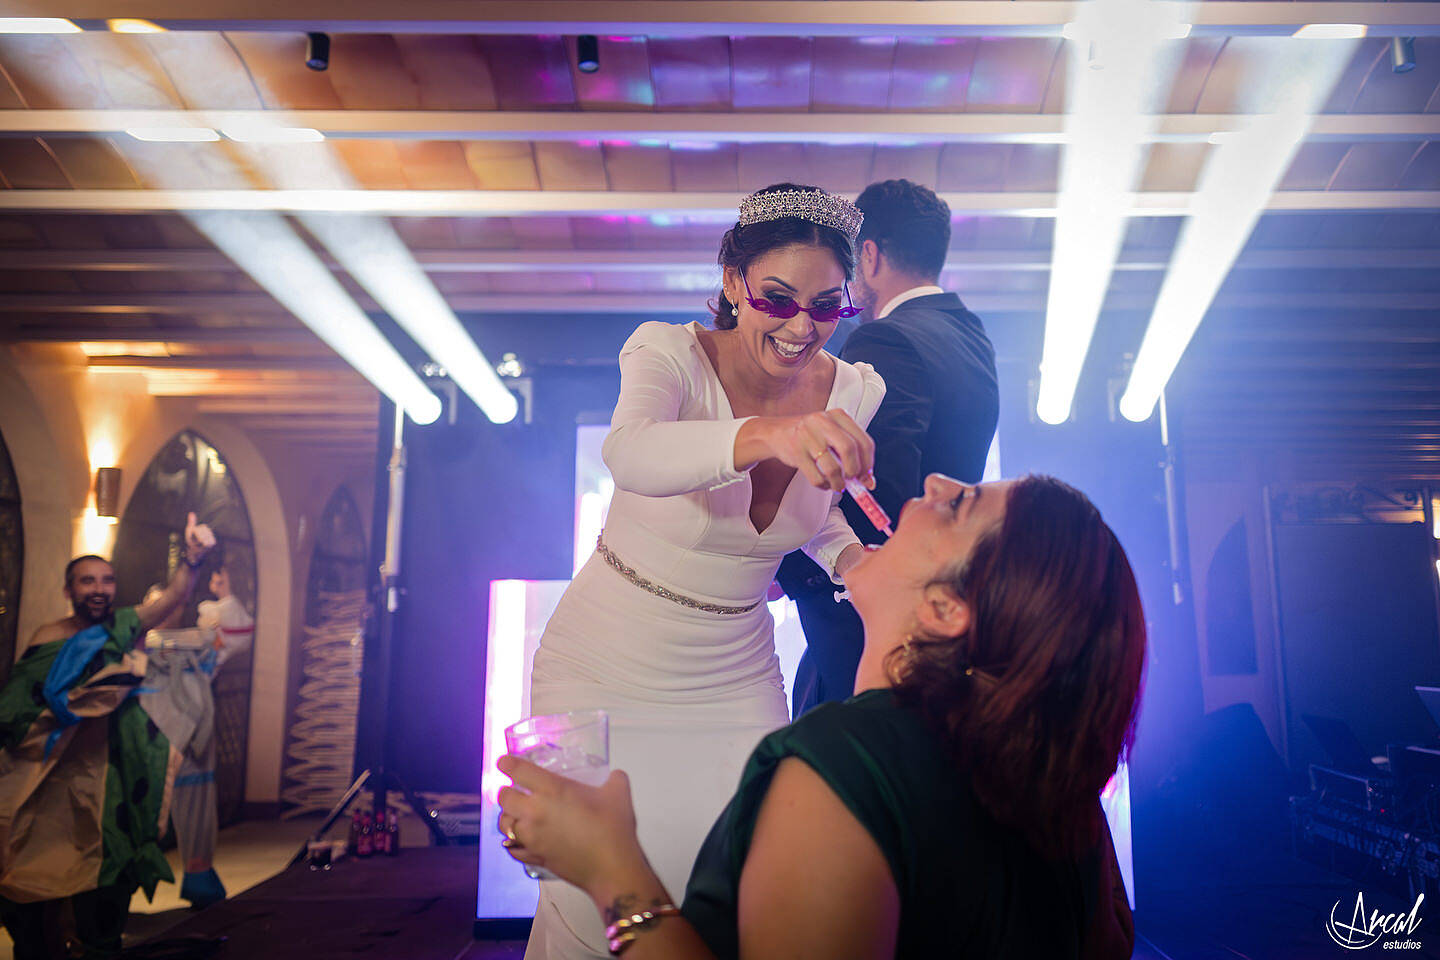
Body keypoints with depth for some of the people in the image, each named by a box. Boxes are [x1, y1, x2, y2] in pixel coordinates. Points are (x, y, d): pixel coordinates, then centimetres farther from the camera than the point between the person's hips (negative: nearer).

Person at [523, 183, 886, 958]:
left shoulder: (853, 395, -7)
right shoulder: (670, 355, -20)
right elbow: (631, 456, -43)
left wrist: (853, 557, -10)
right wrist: (766, 433, -60)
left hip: (734, 681, 4)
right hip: (606, 670, -3)